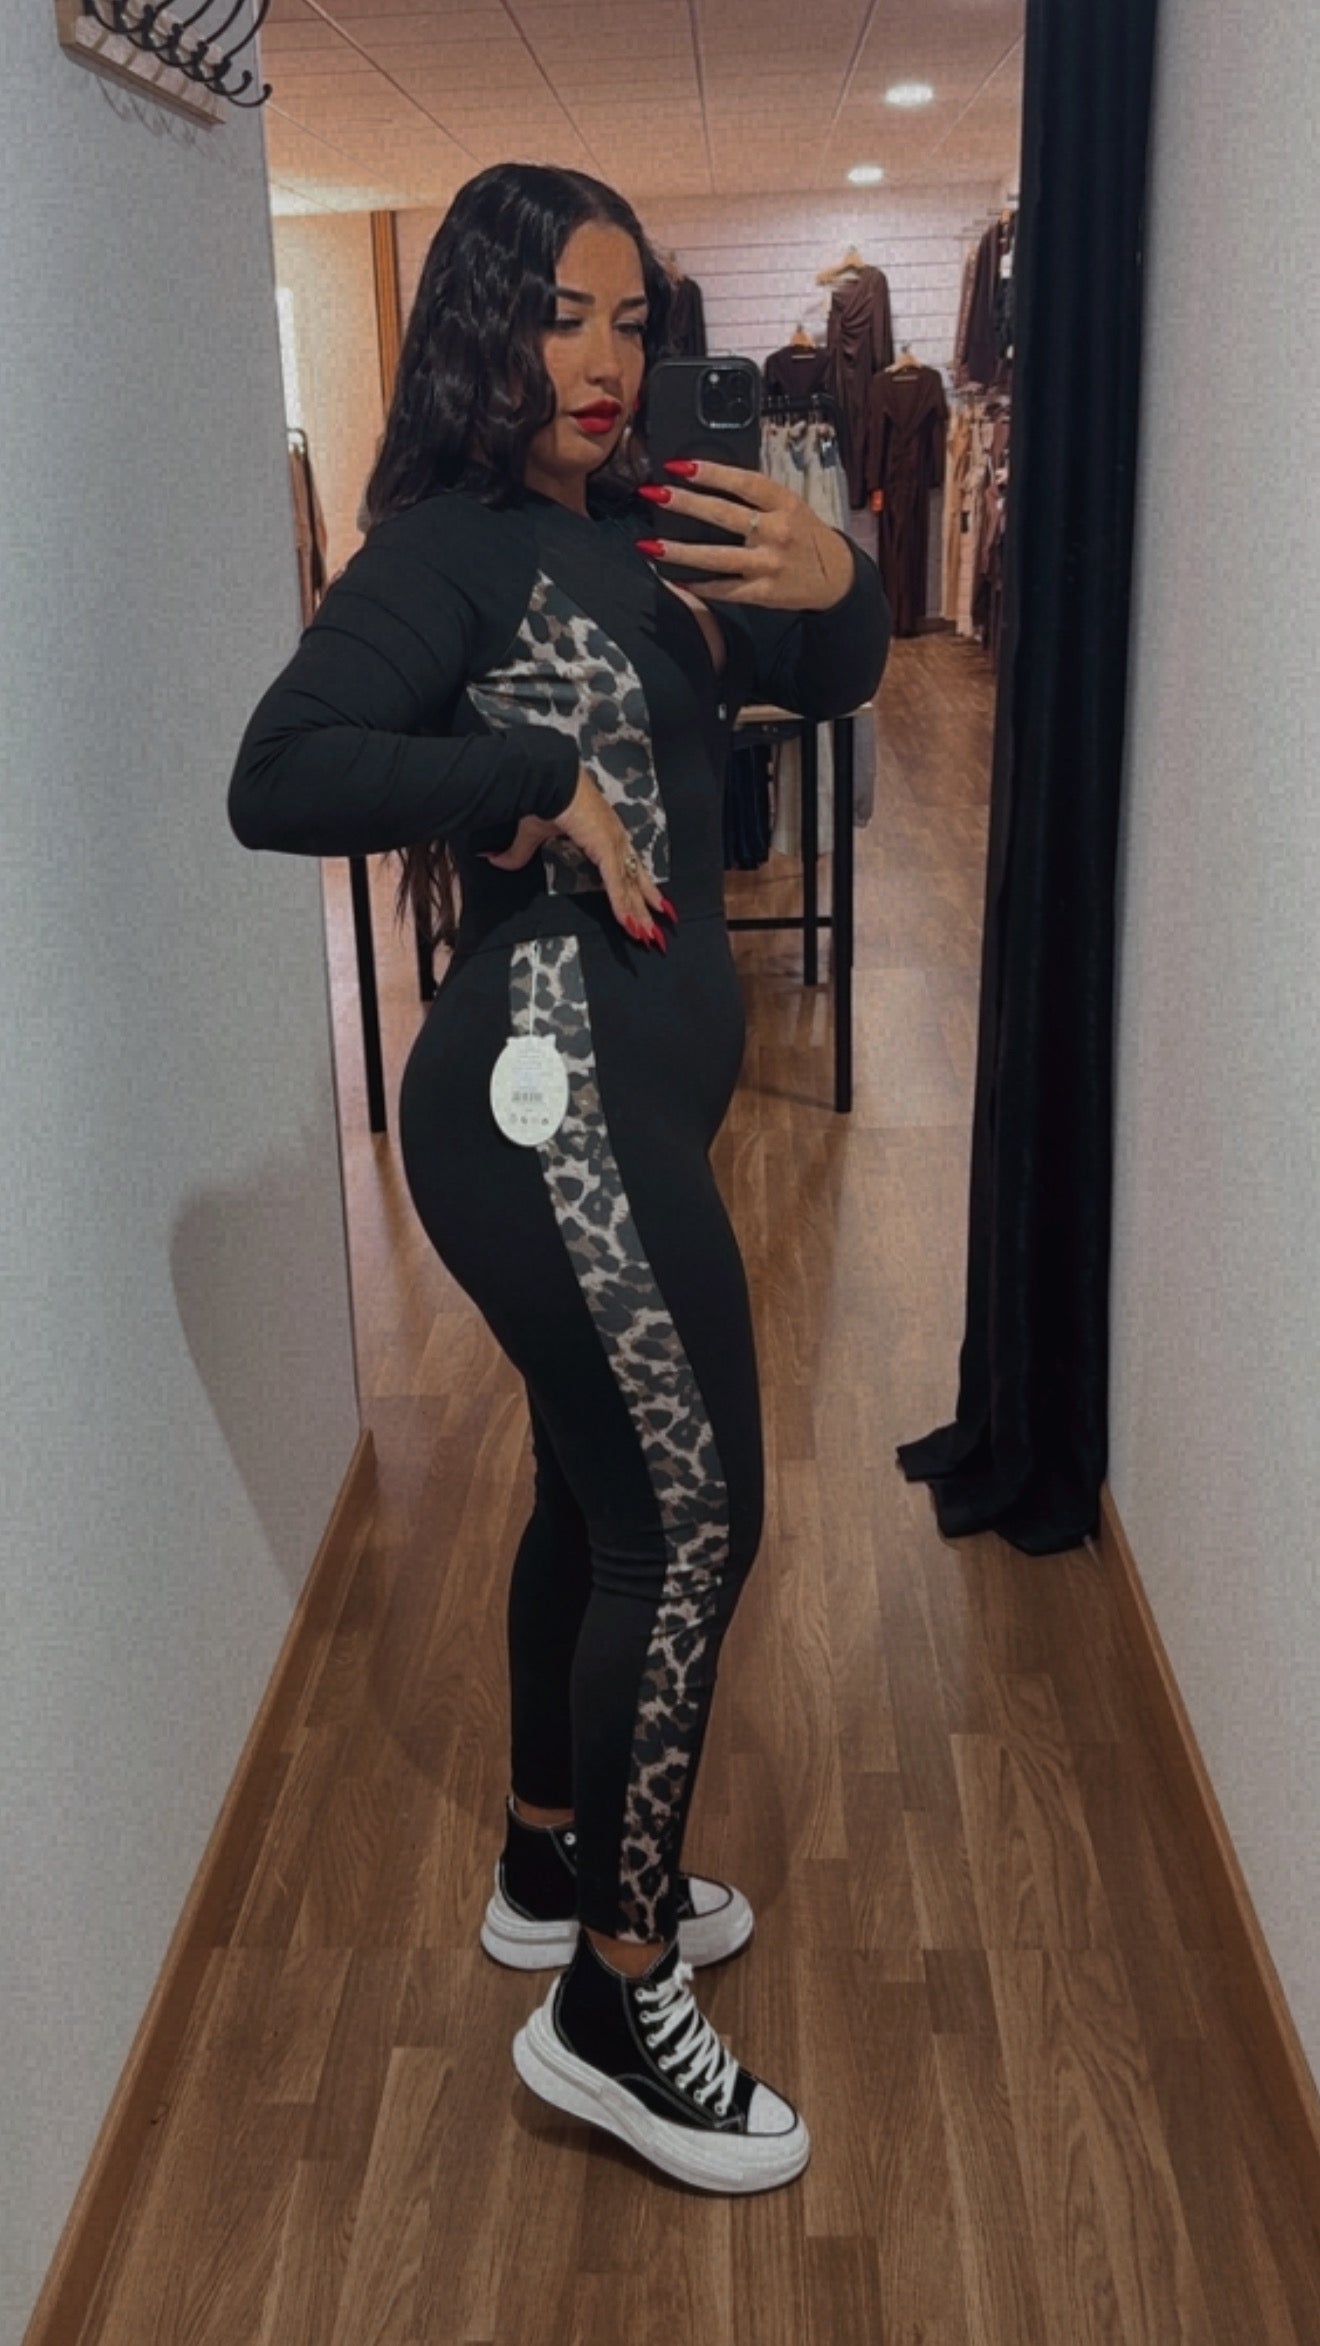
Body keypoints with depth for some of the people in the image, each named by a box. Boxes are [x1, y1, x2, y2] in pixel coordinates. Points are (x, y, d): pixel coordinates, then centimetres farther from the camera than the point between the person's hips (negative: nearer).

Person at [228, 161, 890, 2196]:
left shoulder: (634, 535, 12)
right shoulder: (454, 545, -11)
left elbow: (823, 687, 16)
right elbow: (277, 778, -23)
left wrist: (840, 583, -5)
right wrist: (546, 780, -21)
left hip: (614, 1091, 9)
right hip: (555, 1090, -9)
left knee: (598, 1491, 17)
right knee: (690, 1521, -6)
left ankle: (554, 1869, 36)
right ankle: (611, 2005, 10)